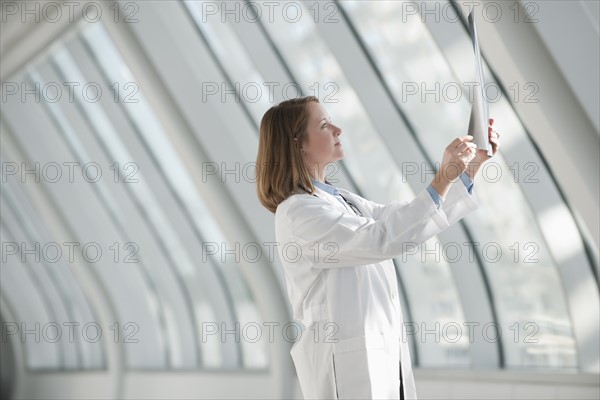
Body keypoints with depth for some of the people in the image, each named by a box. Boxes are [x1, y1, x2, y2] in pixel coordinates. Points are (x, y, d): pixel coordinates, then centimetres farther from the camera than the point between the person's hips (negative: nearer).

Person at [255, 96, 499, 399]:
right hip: (347, 362, -9)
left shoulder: (341, 200, 14)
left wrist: (469, 167, 9)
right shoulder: (298, 212, -15)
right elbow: (383, 238, -24)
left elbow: (411, 219, 16)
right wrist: (442, 179, -23)